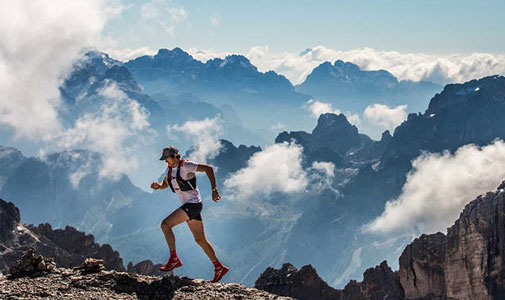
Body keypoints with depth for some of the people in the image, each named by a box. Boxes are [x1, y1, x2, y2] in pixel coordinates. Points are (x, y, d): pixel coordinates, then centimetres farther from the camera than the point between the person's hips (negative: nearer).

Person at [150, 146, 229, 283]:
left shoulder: (185, 166, -15)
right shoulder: (169, 169, 11)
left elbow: (208, 168, -18)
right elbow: (165, 184, 28)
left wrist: (214, 189, -23)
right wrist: (158, 186, 4)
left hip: (193, 204, -9)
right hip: (187, 205, 9)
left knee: (165, 224, -17)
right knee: (200, 239, 12)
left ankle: (174, 259, -9)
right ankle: (219, 267, 19)